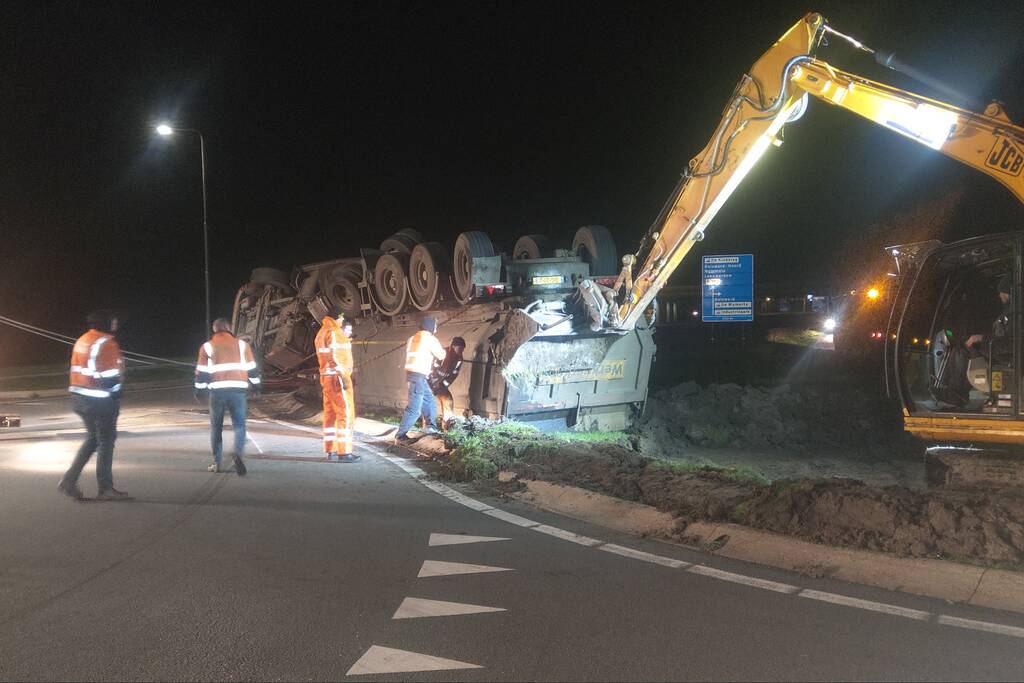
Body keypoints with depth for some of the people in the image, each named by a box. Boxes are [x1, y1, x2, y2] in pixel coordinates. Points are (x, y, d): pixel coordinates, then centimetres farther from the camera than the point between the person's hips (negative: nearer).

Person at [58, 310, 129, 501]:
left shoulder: (82, 341, 11)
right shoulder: (107, 344, -16)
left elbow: (76, 370, 15)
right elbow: (111, 376, -15)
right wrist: (115, 400, -5)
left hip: (79, 398, 9)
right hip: (100, 401, -8)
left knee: (92, 439, 19)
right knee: (106, 441, 2)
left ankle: (69, 480, 13)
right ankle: (105, 489, 8)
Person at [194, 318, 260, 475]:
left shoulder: (207, 347, 7)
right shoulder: (241, 344, 10)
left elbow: (201, 372, 7)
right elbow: (252, 368, 13)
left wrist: (200, 388, 19)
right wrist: (255, 384, 25)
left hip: (217, 391, 0)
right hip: (238, 390, 0)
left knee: (216, 427, 14)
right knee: (239, 425, 2)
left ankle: (216, 463, 16)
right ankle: (238, 453, -26)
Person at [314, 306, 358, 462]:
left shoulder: (322, 332, 18)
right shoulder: (333, 332, -13)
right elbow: (334, 357, -20)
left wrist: (346, 341, 20)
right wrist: (343, 376, -22)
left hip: (327, 377, 10)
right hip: (337, 377, -10)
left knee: (331, 413, 12)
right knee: (346, 413, -9)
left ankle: (331, 450, 15)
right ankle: (343, 452, -12)